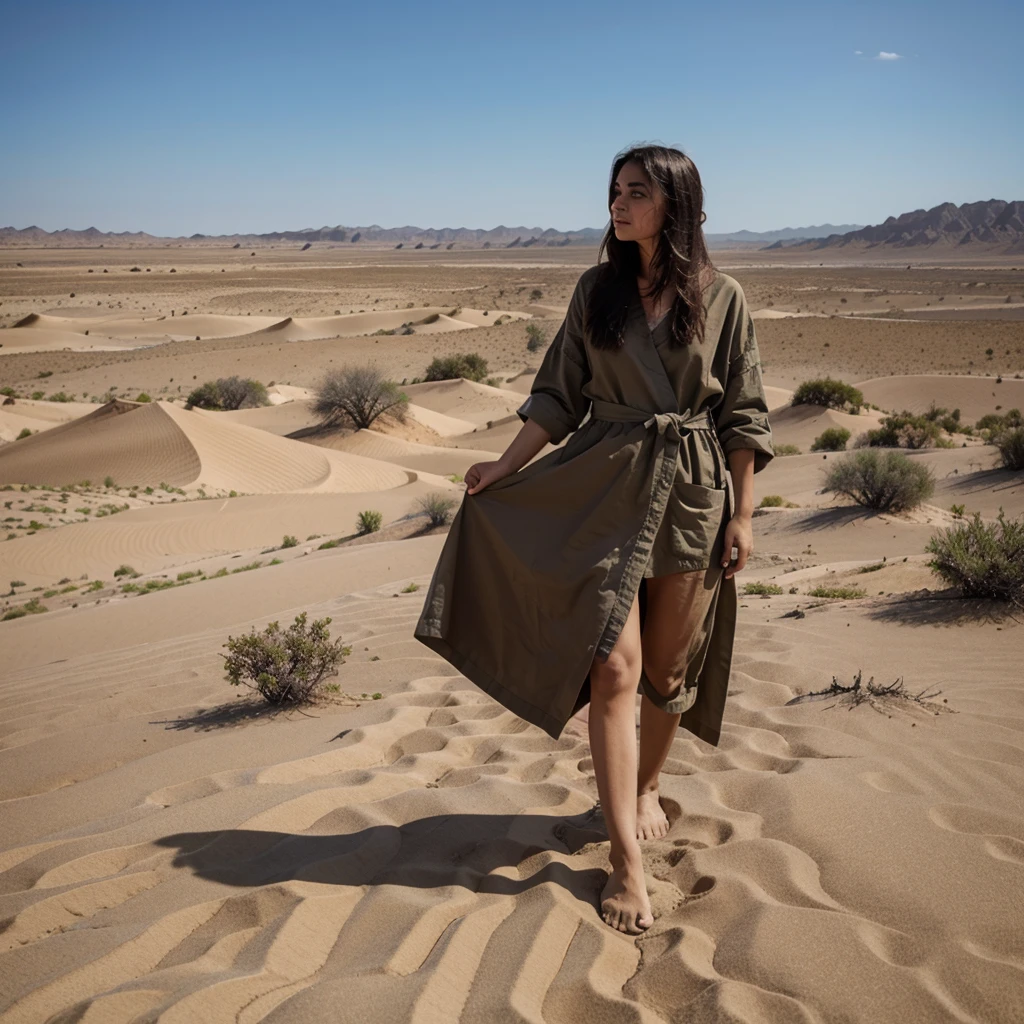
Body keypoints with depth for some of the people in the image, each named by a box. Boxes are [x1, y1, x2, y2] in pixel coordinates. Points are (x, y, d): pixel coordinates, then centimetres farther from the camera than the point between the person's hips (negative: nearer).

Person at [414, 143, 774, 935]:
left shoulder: (722, 298, 0)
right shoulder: (596, 290, 5)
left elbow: (744, 415, 1)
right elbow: (561, 392, 9)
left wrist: (743, 514, -2)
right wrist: (507, 466, 4)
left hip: (693, 492, 0)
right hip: (606, 490, 1)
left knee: (668, 668, 10)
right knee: (612, 667, -7)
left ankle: (646, 790, 37)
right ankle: (627, 858, 0)